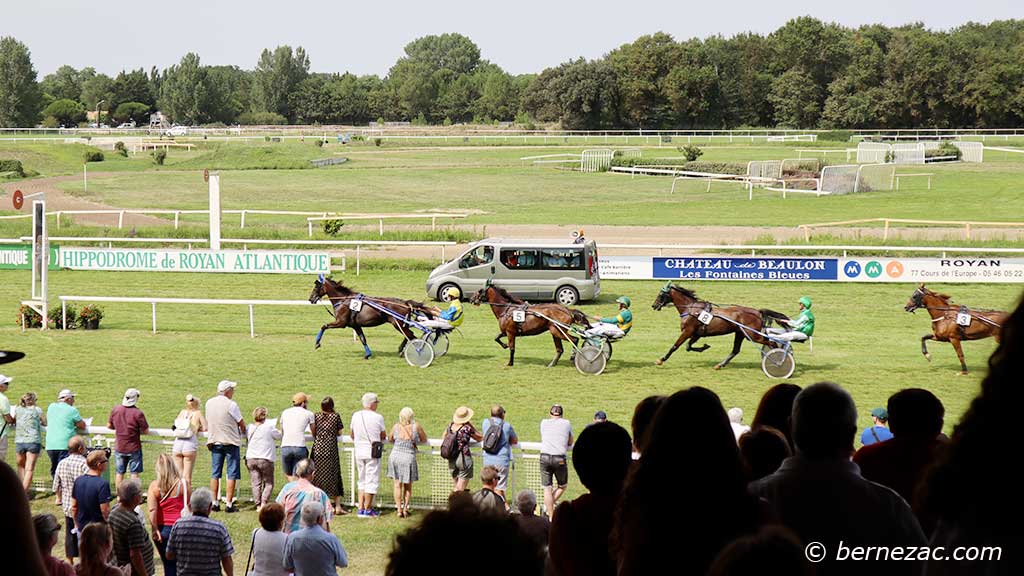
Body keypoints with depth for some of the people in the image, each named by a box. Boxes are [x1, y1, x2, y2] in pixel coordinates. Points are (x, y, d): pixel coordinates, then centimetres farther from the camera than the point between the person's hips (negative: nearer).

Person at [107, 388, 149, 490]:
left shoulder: (115, 410, -5)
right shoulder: (137, 413, -17)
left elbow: (109, 425, 7)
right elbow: (146, 431, -12)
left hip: (119, 447, 4)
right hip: (134, 447, -4)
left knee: (119, 473, 12)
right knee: (134, 474, 3)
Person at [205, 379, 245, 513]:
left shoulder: (209, 403, 4)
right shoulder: (231, 405, -13)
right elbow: (241, 423, -5)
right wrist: (243, 431, 16)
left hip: (215, 441, 5)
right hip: (231, 442, -5)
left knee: (215, 474, 9)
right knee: (232, 474, -1)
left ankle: (214, 503, 8)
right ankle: (229, 504, -4)